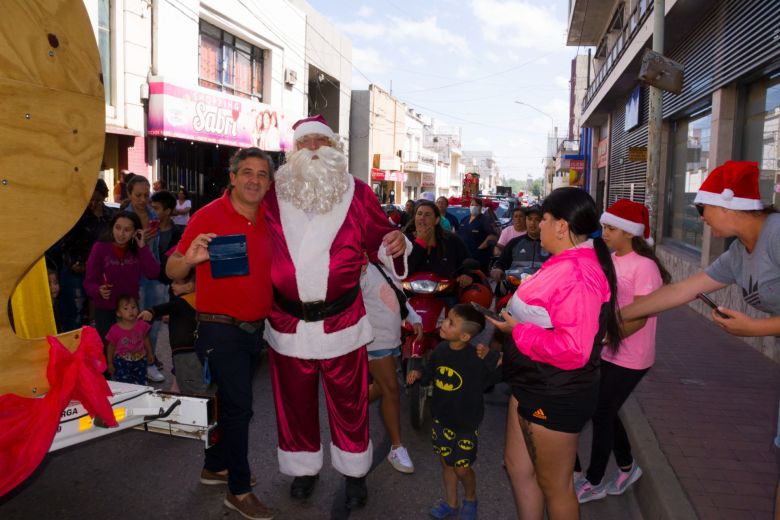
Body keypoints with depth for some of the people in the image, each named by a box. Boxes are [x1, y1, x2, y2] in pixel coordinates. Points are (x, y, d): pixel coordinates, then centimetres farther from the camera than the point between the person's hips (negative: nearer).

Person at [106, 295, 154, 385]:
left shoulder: (142, 325, -9)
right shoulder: (115, 330, -15)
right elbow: (111, 347, -3)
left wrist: (150, 354, 16)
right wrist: (110, 363, 3)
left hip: (140, 361, 2)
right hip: (122, 362, -2)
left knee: (140, 384, 12)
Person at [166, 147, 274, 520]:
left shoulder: (269, 221, 4)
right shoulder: (208, 216, -12)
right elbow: (173, 271, -12)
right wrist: (190, 257, -33)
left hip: (254, 330, 6)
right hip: (220, 329, -6)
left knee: (235, 403, 19)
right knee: (239, 405, -3)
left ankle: (216, 466, 40)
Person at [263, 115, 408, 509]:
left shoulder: (356, 193, -1)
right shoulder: (273, 196, 0)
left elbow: (378, 240, 5)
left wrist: (397, 245, -16)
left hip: (341, 321, -1)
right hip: (288, 323, 1)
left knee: (348, 402, 12)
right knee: (294, 400, 17)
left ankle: (354, 471, 35)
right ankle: (303, 467, 41)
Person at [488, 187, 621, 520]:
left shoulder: (578, 274, -26)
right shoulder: (567, 264, 6)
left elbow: (573, 349, -32)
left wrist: (518, 331, -23)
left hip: (555, 396, -10)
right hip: (534, 385, 10)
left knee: (554, 485, 11)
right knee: (517, 466, 22)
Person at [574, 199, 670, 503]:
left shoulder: (644, 266, -19)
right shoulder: (611, 260, 4)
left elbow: (638, 319, -22)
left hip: (628, 359, -7)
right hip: (606, 352, 7)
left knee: (601, 414, 3)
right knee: (604, 411, 16)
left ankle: (594, 483, 23)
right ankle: (627, 468, 40)